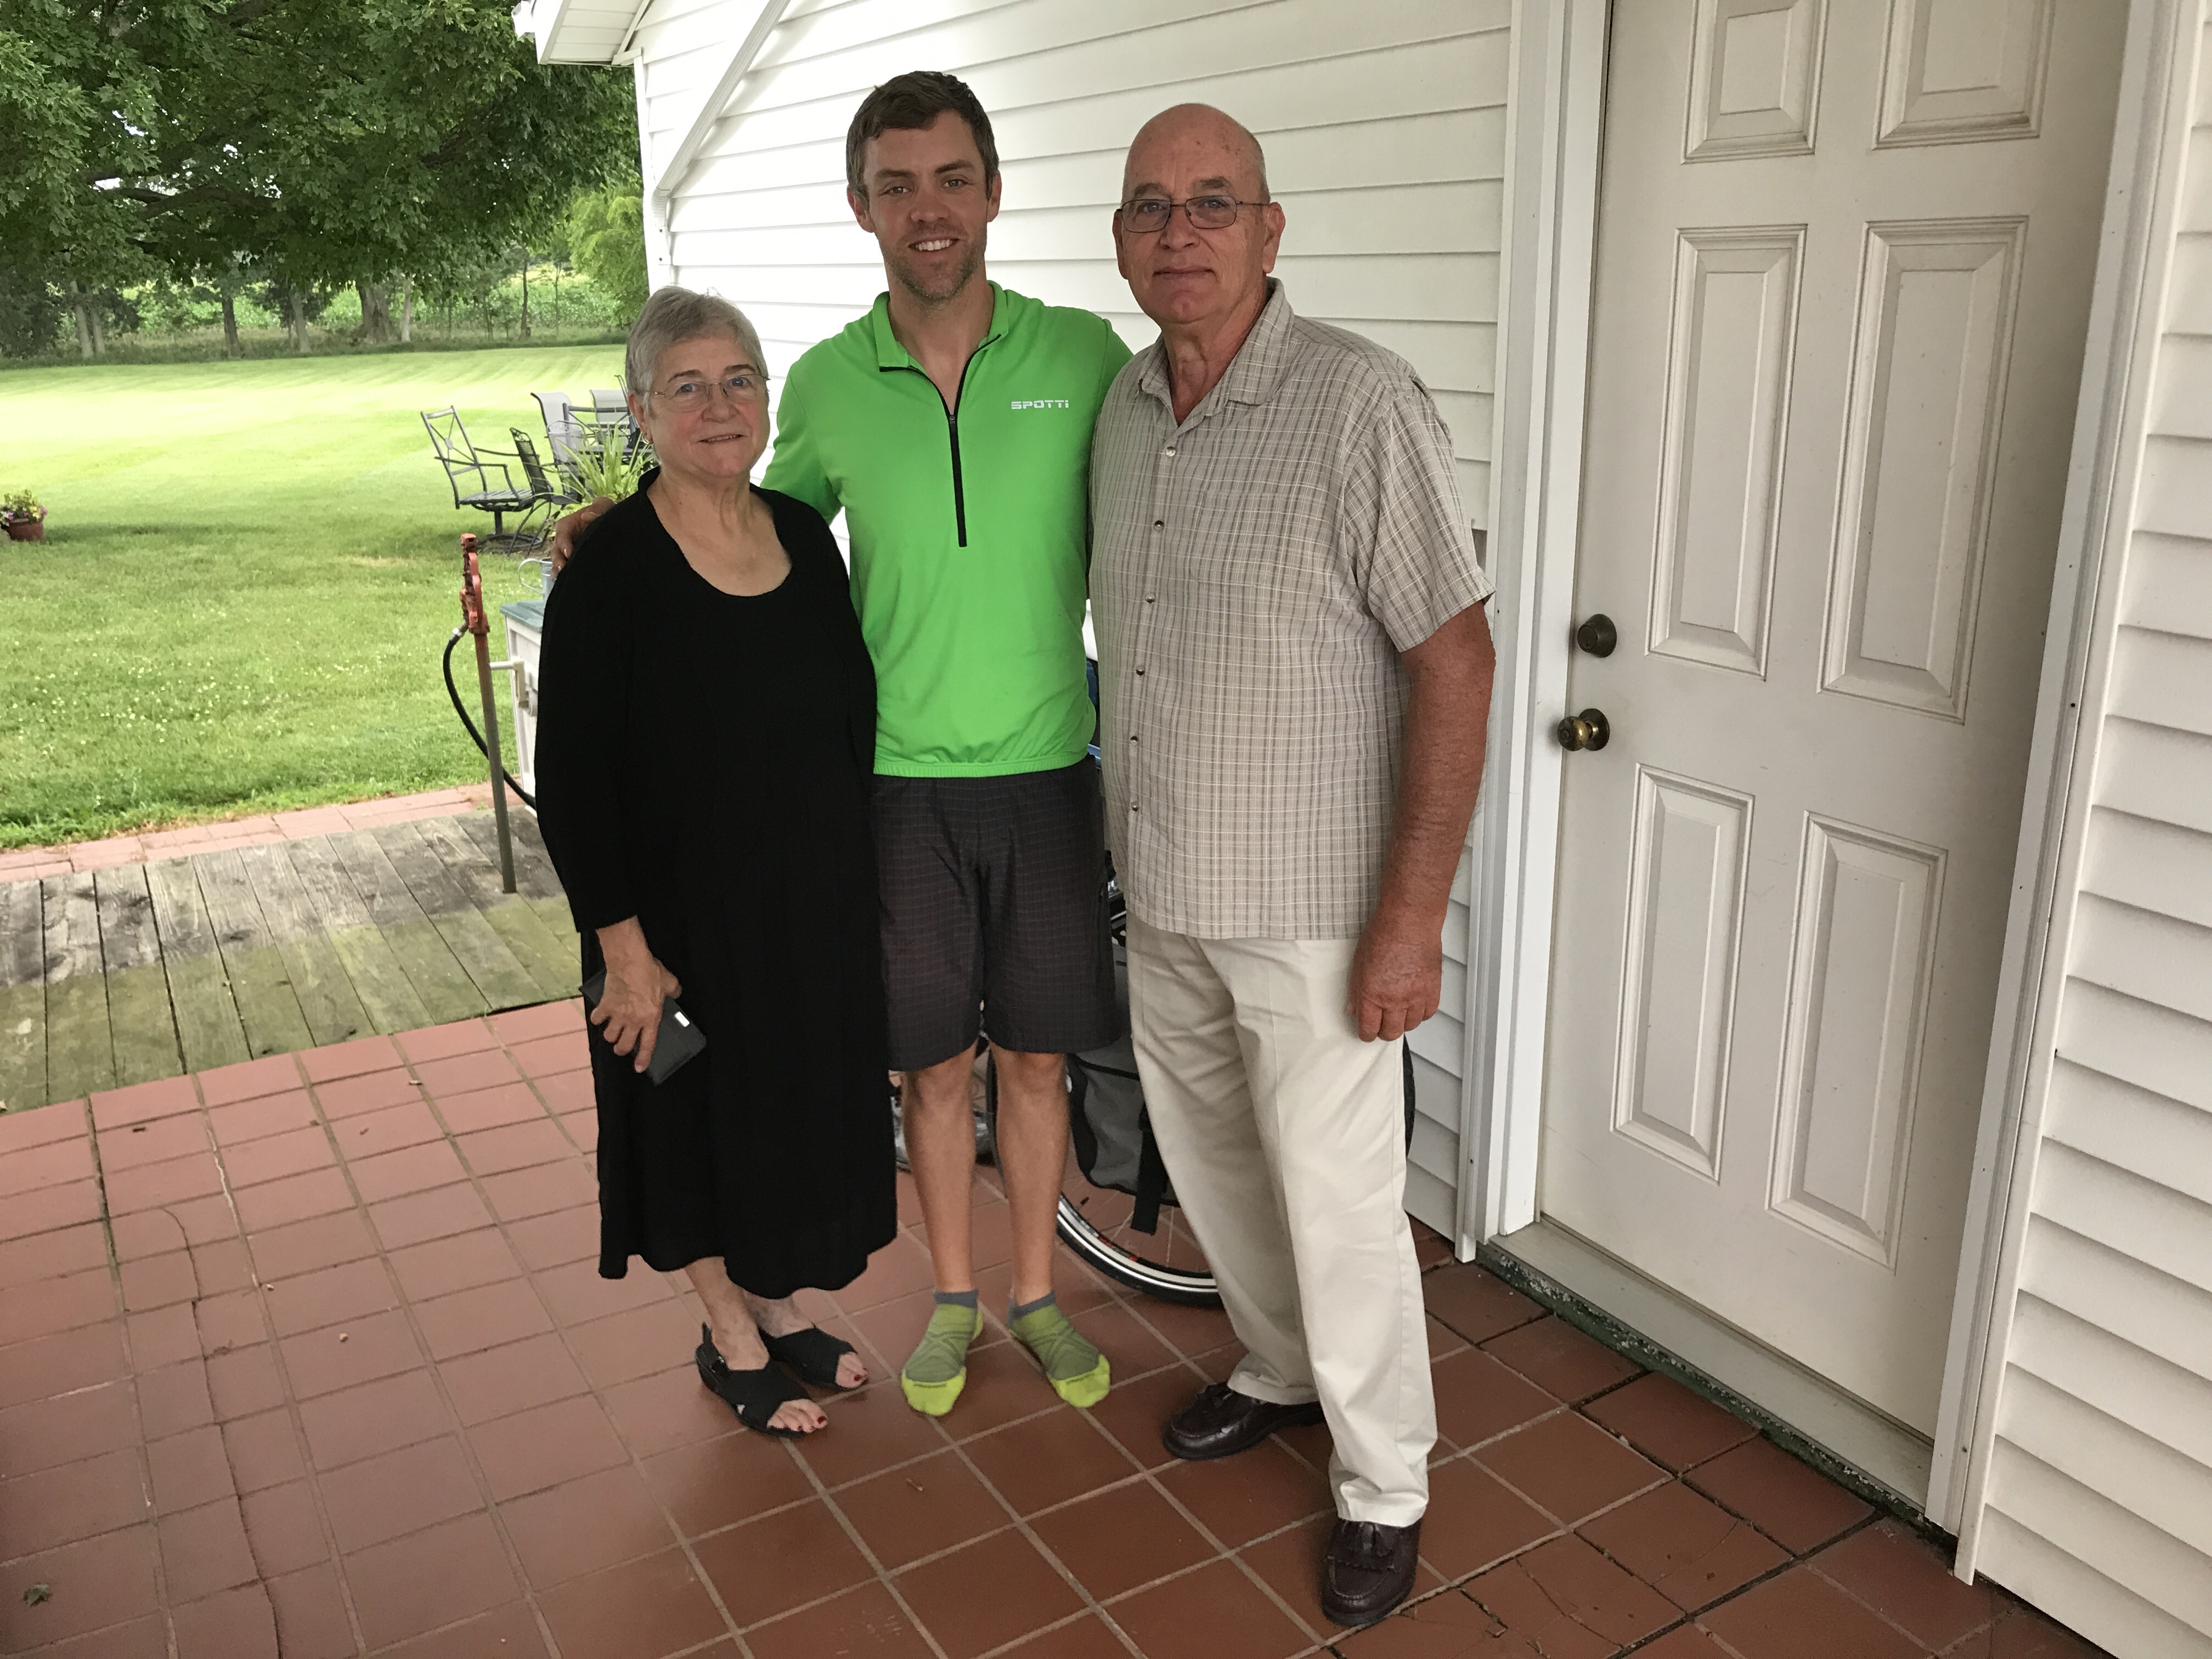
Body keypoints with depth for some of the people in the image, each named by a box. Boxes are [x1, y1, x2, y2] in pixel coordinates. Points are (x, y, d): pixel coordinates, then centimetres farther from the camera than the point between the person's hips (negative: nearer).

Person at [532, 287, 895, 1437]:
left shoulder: (806, 535, 1)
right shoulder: (610, 568, -16)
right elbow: (571, 781, -15)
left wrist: (854, 889, 10)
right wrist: (623, 945, -17)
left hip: (817, 905, 5)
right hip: (687, 918, -5)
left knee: (801, 1108, 18)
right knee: (702, 1116, 12)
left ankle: (775, 1306, 42)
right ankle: (731, 1341, 34)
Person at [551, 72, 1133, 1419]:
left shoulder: (1083, 354, -5)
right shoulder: (826, 384, -2)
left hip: (1045, 775, 0)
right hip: (899, 782, 1)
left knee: (1036, 1054, 11)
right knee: (934, 1056, 12)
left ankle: (1036, 1292, 32)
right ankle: (954, 1294, 33)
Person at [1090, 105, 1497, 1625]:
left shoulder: (1361, 402, -17)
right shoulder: (1123, 403, 5)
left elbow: (1456, 661, -18)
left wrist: (1412, 915, -21)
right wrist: (1130, 839, 16)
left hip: (1311, 905, -7)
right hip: (1163, 887, 7)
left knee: (1335, 1202, 4)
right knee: (1209, 1157, 21)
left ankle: (1384, 1485, 27)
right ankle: (1281, 1371, 46)